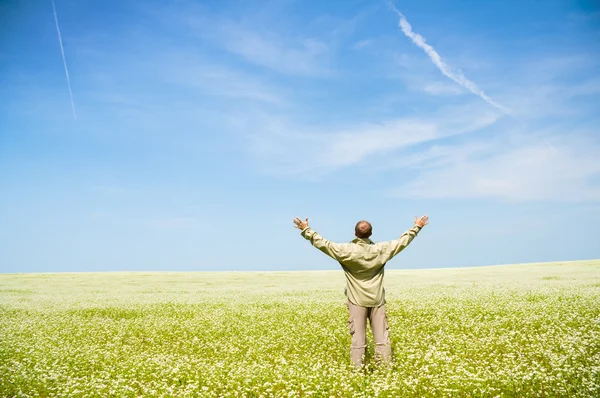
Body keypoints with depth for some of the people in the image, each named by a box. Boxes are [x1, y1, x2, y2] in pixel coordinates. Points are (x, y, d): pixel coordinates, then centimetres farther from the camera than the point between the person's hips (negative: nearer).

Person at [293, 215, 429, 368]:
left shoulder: (346, 250, -11)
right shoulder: (381, 250, -4)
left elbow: (323, 244, -8)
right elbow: (403, 241, 6)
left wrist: (306, 230, 1)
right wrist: (417, 227, 18)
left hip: (357, 301, -2)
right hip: (377, 300, 2)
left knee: (358, 339, 1)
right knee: (382, 338, 6)